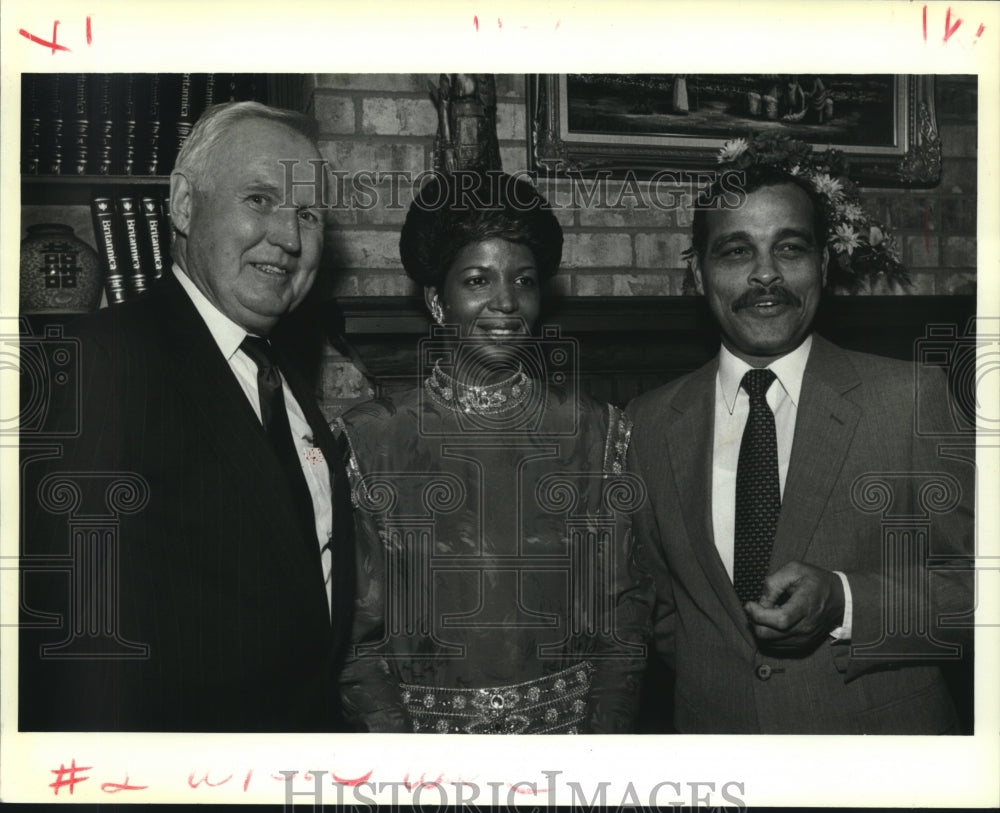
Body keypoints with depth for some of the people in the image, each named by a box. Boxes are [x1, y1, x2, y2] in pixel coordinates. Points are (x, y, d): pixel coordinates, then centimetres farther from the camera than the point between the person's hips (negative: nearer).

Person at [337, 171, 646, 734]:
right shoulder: (370, 439, 0)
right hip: (419, 727, -1)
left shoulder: (600, 434, 4)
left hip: (571, 732, 1)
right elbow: (356, 635, 2)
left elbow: (622, 625, 5)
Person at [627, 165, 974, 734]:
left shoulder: (916, 402, -11)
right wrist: (705, 683, -6)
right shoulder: (650, 424, -2)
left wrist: (843, 601, -25)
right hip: (713, 726, 2)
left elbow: (974, 582, -11)